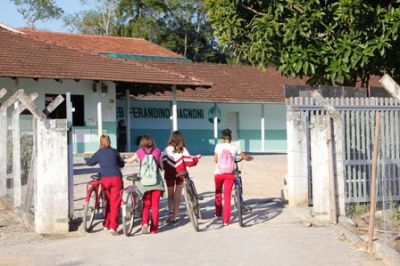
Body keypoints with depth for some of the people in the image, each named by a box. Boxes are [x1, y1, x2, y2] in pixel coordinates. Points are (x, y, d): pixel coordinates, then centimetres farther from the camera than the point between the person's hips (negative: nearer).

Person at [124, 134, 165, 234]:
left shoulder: (140, 151, 3)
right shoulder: (157, 151, 5)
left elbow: (129, 161, 8)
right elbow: (161, 166, 9)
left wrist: (123, 159, 28)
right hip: (157, 181, 0)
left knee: (146, 204, 11)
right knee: (155, 205, 7)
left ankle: (145, 223, -11)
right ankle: (154, 228, 6)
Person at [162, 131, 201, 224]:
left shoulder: (167, 149, -4)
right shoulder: (183, 150, -5)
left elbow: (162, 163, -9)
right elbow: (189, 162, -9)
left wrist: (166, 169, 10)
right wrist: (197, 158, 8)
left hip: (169, 175, 0)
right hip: (180, 175, 0)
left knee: (170, 195, 15)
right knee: (177, 196, 8)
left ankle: (170, 211, -9)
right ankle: (174, 217, 8)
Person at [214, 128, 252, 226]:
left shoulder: (218, 146, -2)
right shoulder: (234, 148, 0)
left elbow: (215, 160, 3)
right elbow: (246, 157, 8)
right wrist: (250, 158, 31)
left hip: (219, 173, 0)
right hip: (229, 174, 0)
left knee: (218, 193, 25)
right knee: (227, 197, 2)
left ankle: (218, 213, 32)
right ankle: (226, 220, -1)